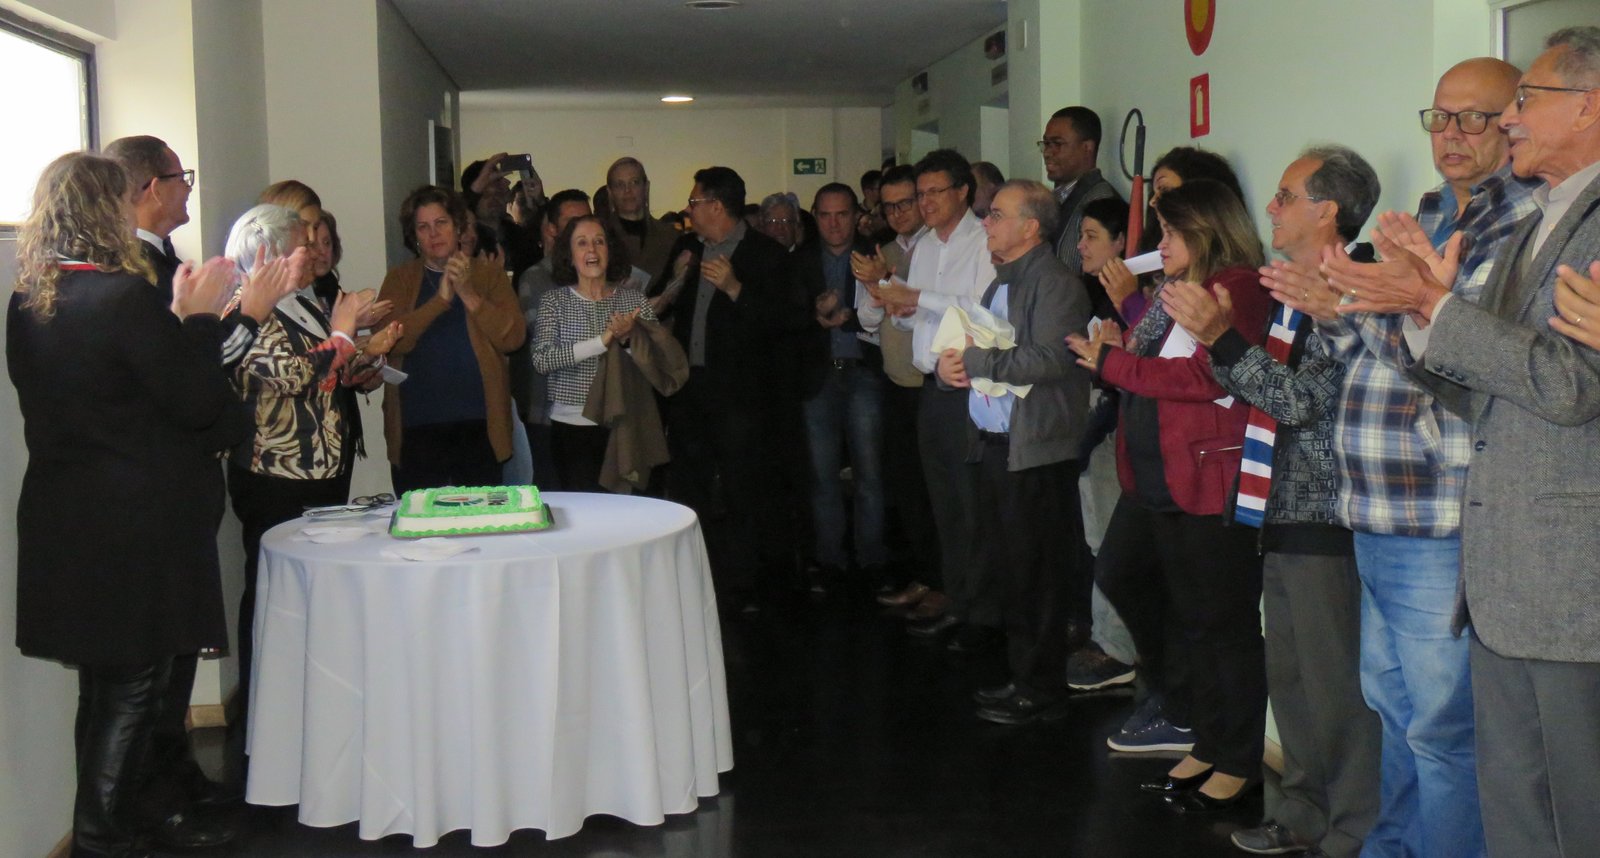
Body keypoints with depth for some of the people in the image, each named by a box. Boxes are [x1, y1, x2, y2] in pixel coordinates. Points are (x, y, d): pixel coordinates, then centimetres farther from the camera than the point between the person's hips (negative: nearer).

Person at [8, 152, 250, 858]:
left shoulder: (27, 304, 5)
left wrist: (174, 317, 9)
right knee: (130, 695, 5)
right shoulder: (126, 295, -19)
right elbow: (199, 404, -15)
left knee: (106, 690, 18)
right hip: (137, 527, -8)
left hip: (62, 521, 8)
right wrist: (199, 316, -4)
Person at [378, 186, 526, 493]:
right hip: (416, 427, 0)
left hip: (477, 424, 0)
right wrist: (441, 299, -13)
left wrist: (469, 295, -12)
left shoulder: (489, 276, 10)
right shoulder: (399, 279, 10)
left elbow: (513, 338, -2)